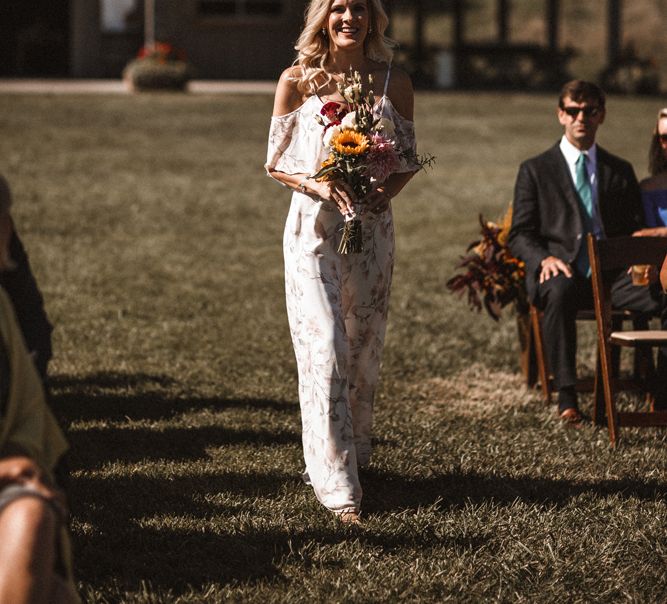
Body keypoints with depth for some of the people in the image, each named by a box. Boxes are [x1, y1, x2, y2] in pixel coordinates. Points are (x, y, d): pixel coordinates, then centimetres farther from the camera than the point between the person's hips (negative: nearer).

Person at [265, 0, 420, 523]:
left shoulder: (394, 83, 2)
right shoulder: (297, 81, -2)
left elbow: (410, 159, 10)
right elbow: (276, 162, 2)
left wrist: (386, 191, -10)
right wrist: (318, 185, -16)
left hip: (371, 226, 3)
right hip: (314, 225, -2)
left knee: (363, 347, 10)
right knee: (324, 347, -10)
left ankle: (354, 455, 29)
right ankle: (336, 481, -10)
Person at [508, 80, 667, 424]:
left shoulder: (621, 172, 20)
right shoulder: (535, 171, 12)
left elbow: (637, 229, 19)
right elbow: (519, 235, 6)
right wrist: (544, 258, -16)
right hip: (560, 274, -2)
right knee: (560, 290, -41)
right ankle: (566, 396, -37)